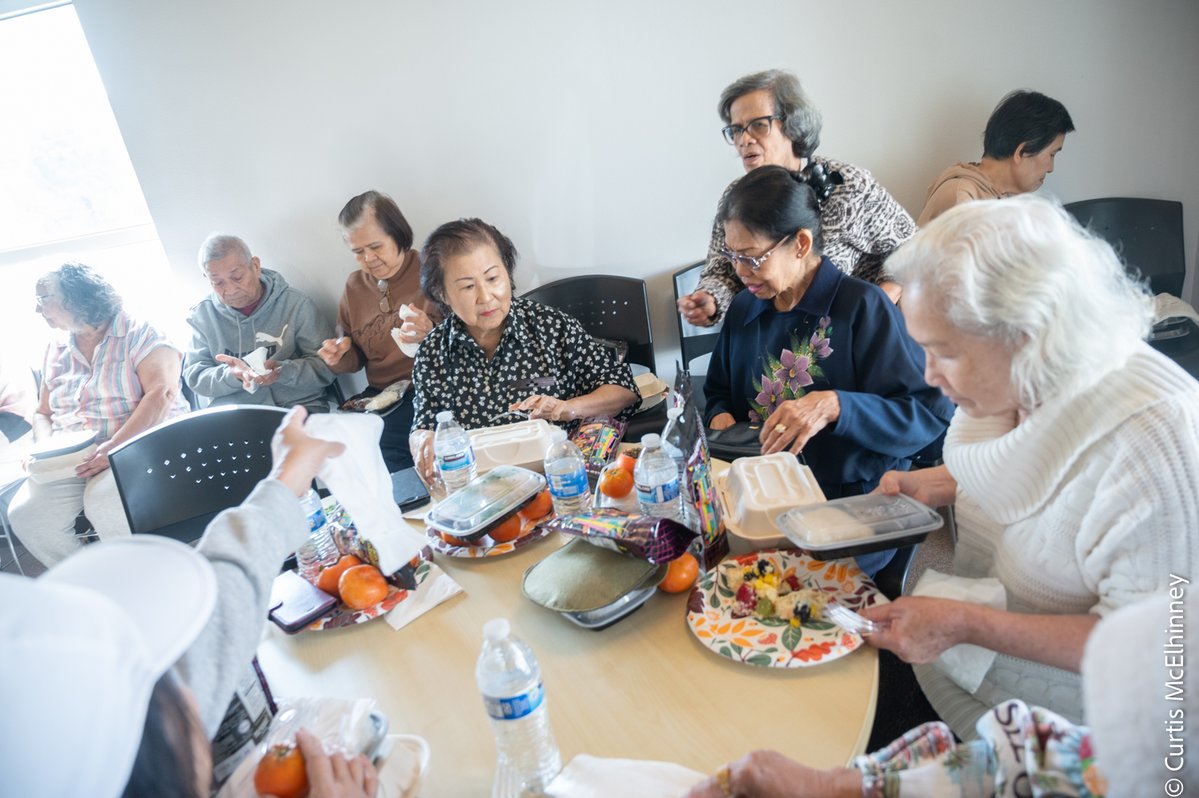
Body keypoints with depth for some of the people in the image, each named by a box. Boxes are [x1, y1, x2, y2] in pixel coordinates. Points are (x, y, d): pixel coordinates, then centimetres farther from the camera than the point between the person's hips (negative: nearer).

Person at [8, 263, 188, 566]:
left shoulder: (137, 334, -3)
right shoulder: (56, 351, 17)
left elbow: (162, 394, -17)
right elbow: (43, 413, 23)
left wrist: (115, 448, -25)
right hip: (68, 459, 6)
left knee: (103, 502, -34)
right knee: (25, 515, -19)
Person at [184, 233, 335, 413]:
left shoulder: (296, 304, -2)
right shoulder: (202, 315, 7)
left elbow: (326, 364, -3)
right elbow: (194, 377, 4)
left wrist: (284, 372, -22)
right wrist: (231, 375, -17)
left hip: (298, 408, -2)